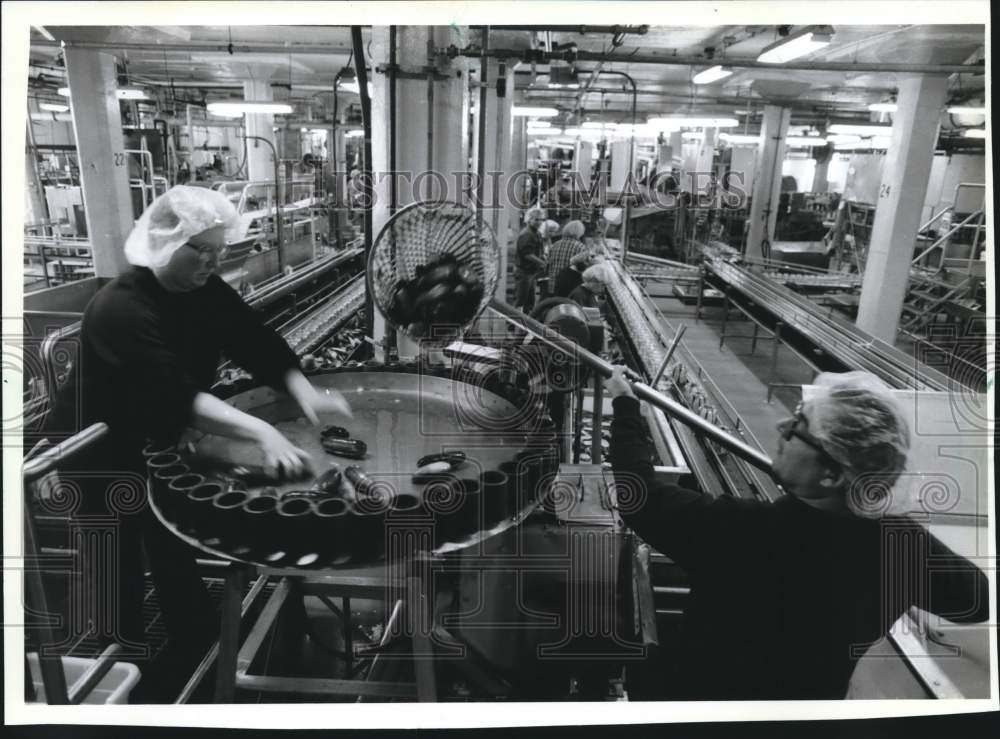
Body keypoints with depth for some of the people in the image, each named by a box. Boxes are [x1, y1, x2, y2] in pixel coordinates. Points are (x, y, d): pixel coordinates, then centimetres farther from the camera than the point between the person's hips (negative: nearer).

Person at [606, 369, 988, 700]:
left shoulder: (742, 532, -39)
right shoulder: (904, 544, -25)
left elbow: (641, 497, -26)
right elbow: (979, 598, -5)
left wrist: (625, 404, -14)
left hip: (711, 691, -4)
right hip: (816, 695, 5)